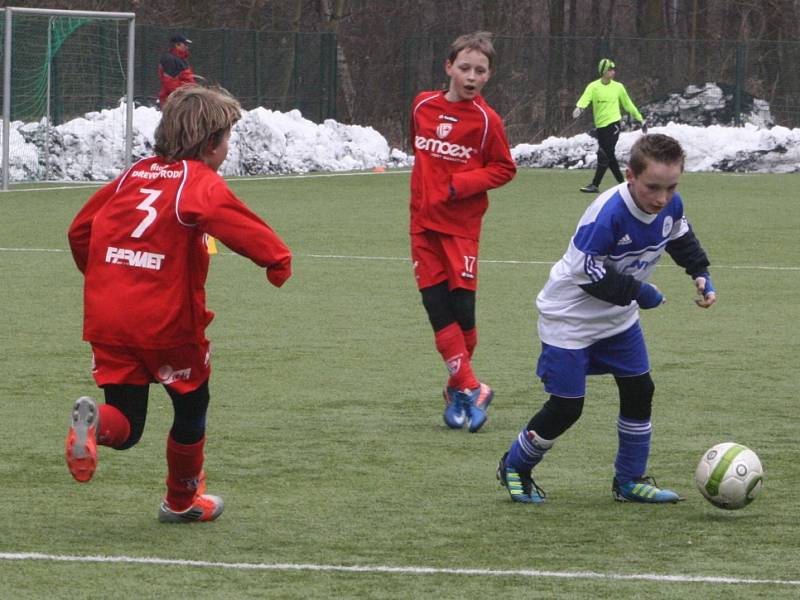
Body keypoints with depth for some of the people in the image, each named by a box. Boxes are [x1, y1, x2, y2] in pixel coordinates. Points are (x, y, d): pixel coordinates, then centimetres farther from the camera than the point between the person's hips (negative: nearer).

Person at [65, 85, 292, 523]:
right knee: (191, 405, 21)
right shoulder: (200, 182, -6)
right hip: (167, 321, -5)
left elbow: (80, 230, 19)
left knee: (126, 428, 8)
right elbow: (236, 224, -26)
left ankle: (94, 422, -26)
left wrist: (97, 277, 30)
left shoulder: (133, 176, 13)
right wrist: (277, 258, -23)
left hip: (107, 318, 5)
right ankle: (182, 500, 33)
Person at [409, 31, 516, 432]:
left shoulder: (485, 120, -8)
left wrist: (461, 184, -16)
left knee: (462, 307, -2)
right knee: (437, 307, -5)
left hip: (461, 225, -3)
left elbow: (504, 169, -3)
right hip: (423, 222, 3)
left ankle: (457, 389, 17)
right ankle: (470, 389, -4)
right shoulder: (423, 107, 4)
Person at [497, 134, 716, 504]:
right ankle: (514, 467, 19)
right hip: (570, 318, -7)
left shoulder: (671, 206, -11)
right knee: (566, 407, -4)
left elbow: (682, 240, 12)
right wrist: (638, 292, -28)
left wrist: (701, 274, -3)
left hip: (619, 319, 7)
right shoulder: (608, 214, -35)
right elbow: (589, 274, -30)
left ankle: (630, 480, 21)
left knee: (639, 391, 6)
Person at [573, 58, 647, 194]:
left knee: (604, 155, -12)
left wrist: (640, 119, 18)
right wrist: (579, 107, -43)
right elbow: (585, 97, -21)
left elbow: (628, 105, 15)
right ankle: (621, 183, 21)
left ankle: (595, 185, -11)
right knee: (609, 156, 8)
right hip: (600, 126, 2)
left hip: (613, 124, -2)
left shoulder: (618, 87, 4)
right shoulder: (593, 87, -1)